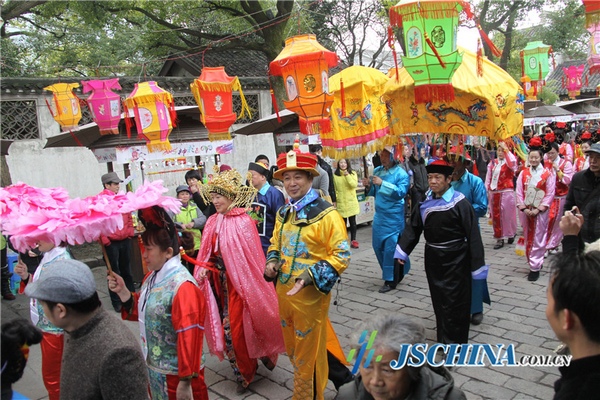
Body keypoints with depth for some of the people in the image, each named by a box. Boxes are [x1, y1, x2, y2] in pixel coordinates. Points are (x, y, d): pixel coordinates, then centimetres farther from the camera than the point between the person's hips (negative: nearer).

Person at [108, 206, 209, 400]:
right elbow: (141, 311, 11)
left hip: (176, 373, -8)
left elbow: (189, 338, -25)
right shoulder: (152, 276, 2)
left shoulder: (182, 286, -25)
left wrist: (186, 381, -22)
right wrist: (122, 291, -4)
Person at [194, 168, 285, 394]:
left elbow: (251, 257, -15)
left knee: (238, 327, 2)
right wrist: (203, 269, -9)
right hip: (220, 282, 6)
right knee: (228, 326, 14)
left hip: (241, 282, -6)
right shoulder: (213, 222, 4)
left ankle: (245, 372, 27)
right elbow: (207, 253, 8)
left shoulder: (244, 221, -16)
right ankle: (245, 369, 35)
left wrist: (250, 287, -16)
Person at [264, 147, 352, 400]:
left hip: (310, 294, -7)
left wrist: (311, 277, -27)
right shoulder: (283, 214, 7)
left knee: (308, 354, 8)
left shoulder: (326, 214, -15)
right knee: (293, 349, 22)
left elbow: (341, 255, -17)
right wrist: (272, 263, -3)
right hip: (284, 292, 8)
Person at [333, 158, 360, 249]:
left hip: (351, 201, 0)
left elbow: (354, 185, -12)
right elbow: (334, 189, 3)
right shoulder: (335, 175, 0)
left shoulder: (353, 173, 2)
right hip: (340, 202, 0)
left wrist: (347, 175, -19)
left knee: (352, 222, 4)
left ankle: (353, 240, 12)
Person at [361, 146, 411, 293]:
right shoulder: (377, 171, 8)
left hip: (394, 217, -7)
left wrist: (382, 183, -27)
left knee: (391, 248, -4)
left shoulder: (401, 173, -10)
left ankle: (391, 281, 10)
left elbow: (401, 192, -23)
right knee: (378, 246, 13)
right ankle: (397, 273, 32)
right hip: (379, 215, 7)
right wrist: (369, 186, -4)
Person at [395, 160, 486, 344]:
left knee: (455, 302, 0)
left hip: (455, 261, -6)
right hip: (433, 258, 6)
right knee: (439, 301, 17)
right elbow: (414, 228, 9)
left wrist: (477, 264, -14)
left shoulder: (460, 202, -15)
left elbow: (473, 234, -14)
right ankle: (444, 339, 34)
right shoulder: (426, 202, 3)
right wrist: (402, 251, 2)